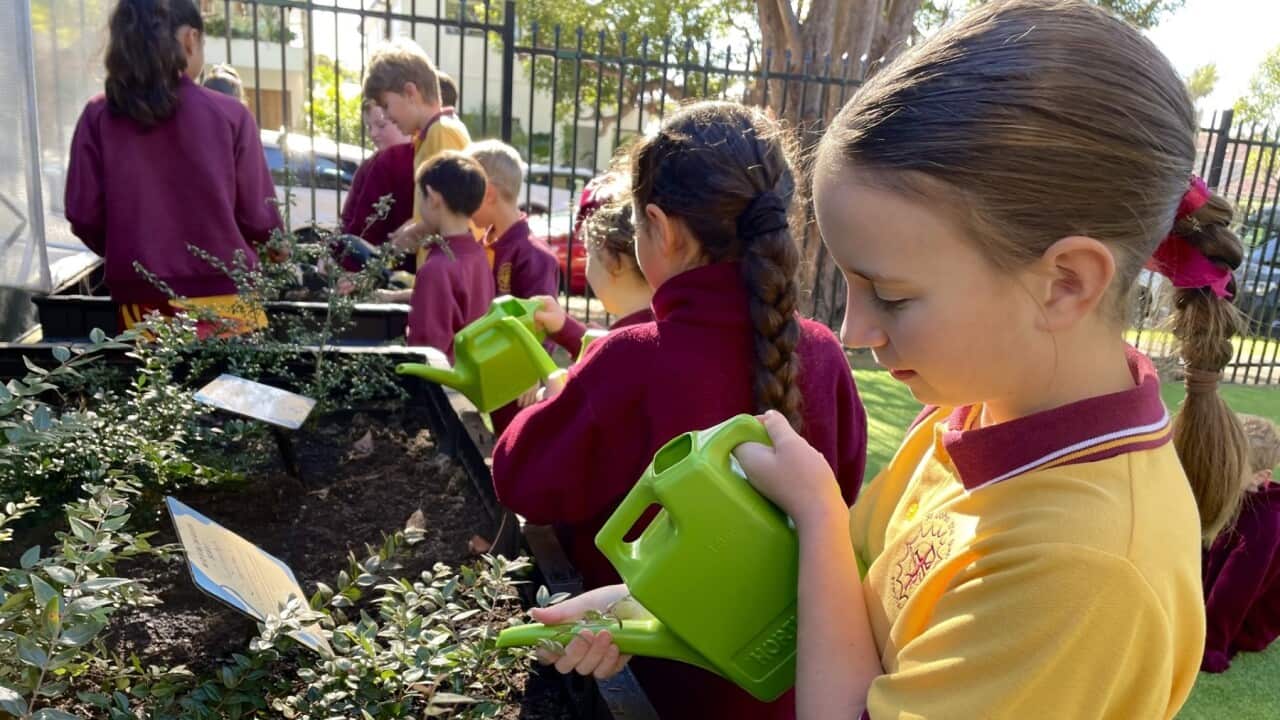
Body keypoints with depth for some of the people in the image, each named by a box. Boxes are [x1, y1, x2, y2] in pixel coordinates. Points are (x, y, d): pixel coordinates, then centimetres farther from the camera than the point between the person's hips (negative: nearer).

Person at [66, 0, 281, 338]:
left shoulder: (98, 117, -1)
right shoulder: (229, 114, -7)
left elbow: (84, 217, 0)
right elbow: (260, 219, -5)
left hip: (143, 306, 2)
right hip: (224, 300, -2)